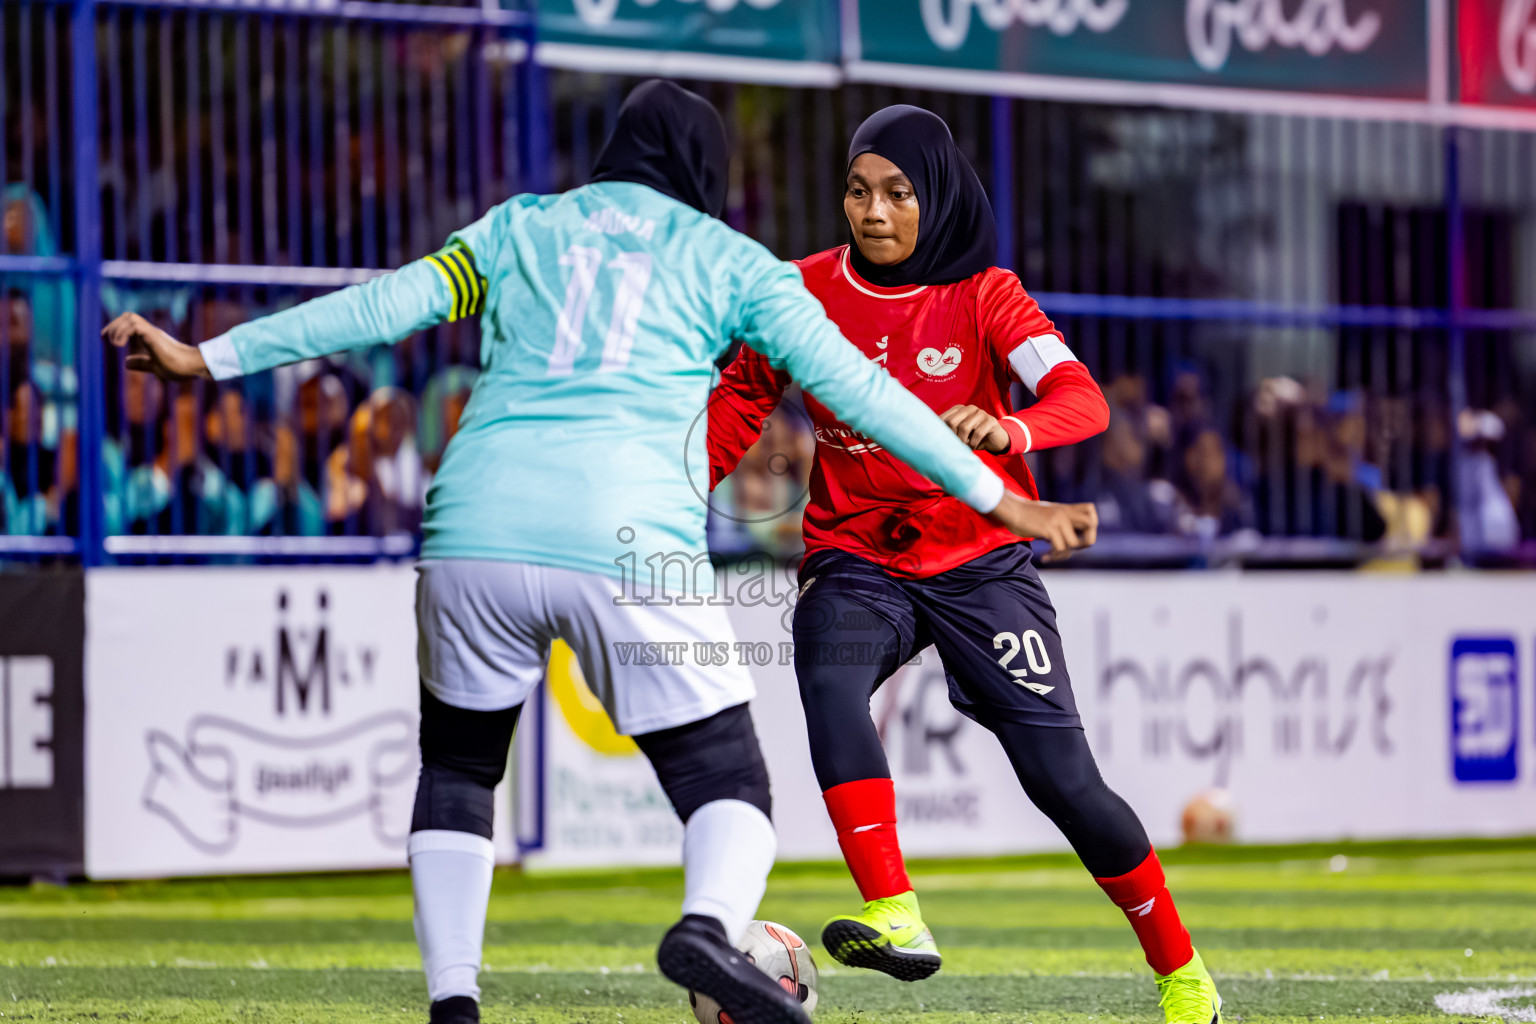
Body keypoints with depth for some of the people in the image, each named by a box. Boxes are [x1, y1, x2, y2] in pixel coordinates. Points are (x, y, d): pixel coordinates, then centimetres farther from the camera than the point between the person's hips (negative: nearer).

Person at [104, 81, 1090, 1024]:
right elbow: (857, 387, 13)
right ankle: (711, 924, -29)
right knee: (729, 786, 4)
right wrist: (998, 498, 17)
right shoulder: (730, 261, 16)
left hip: (476, 531, 2)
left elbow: (382, 307, 13)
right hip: (629, 546, -2)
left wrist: (206, 357, 19)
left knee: (457, 770, 22)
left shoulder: (519, 227, 20)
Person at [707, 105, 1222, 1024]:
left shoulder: (984, 294, -8)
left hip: (980, 561, -2)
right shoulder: (810, 291, 0)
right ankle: (895, 920, -39)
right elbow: (741, 400, 11)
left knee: (1062, 777, -5)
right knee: (832, 685, -32)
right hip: (856, 561, 2)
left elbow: (1084, 399, -22)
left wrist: (1007, 431, -44)